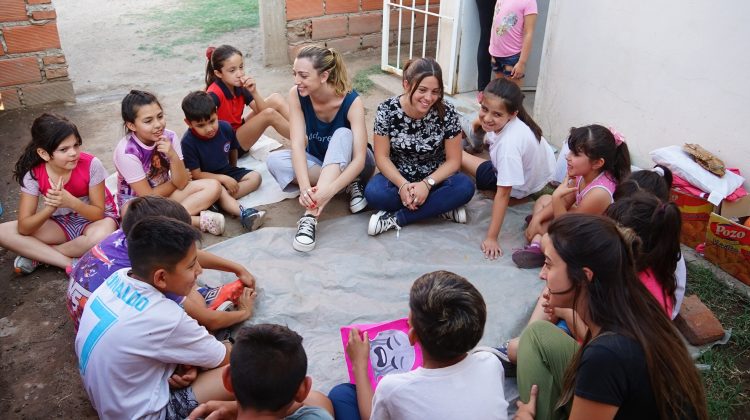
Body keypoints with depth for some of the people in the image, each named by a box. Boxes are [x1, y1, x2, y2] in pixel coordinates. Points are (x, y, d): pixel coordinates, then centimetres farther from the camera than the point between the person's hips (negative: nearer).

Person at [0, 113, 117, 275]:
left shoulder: (91, 165, -24)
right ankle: (71, 263, -20)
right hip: (60, 223, 2)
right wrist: (51, 207, -37)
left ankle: (38, 255, -14)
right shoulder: (33, 174, -17)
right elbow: (23, 228, -19)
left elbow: (99, 213, -18)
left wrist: (70, 201, -37)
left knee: (102, 235, -39)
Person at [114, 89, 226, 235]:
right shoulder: (126, 152, -25)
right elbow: (148, 197, -17)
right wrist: (175, 180, -5)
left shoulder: (169, 137, -14)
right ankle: (200, 220, -26)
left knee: (213, 186, -15)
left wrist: (173, 156, -28)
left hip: (166, 193, 4)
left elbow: (181, 184, -12)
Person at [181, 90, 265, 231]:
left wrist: (233, 171, 21)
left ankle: (219, 200, -26)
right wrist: (224, 179, -25)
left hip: (226, 171, 6)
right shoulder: (188, 142, -23)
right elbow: (196, 174, -21)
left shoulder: (225, 128, -11)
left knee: (255, 177, -11)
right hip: (205, 178, -6)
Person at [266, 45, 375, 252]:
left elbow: (359, 159, -35)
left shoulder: (351, 101, -28)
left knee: (342, 134, -35)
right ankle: (349, 184, -21)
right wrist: (305, 187, -46)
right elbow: (298, 144, -29)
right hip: (317, 162, 3)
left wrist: (329, 190, -51)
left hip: (349, 164, -3)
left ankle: (311, 214, -45)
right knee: (275, 160, -24)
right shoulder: (296, 95, -20)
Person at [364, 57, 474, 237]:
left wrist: (427, 184, -27)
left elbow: (453, 160, -11)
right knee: (373, 192, -32)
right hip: (398, 177, 0)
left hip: (435, 178, 0)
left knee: (465, 187, -30)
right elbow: (382, 156, -11)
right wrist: (403, 185, -27)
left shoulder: (447, 113, -17)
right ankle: (442, 207, -19)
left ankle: (396, 218, -24)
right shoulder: (386, 110, -17)